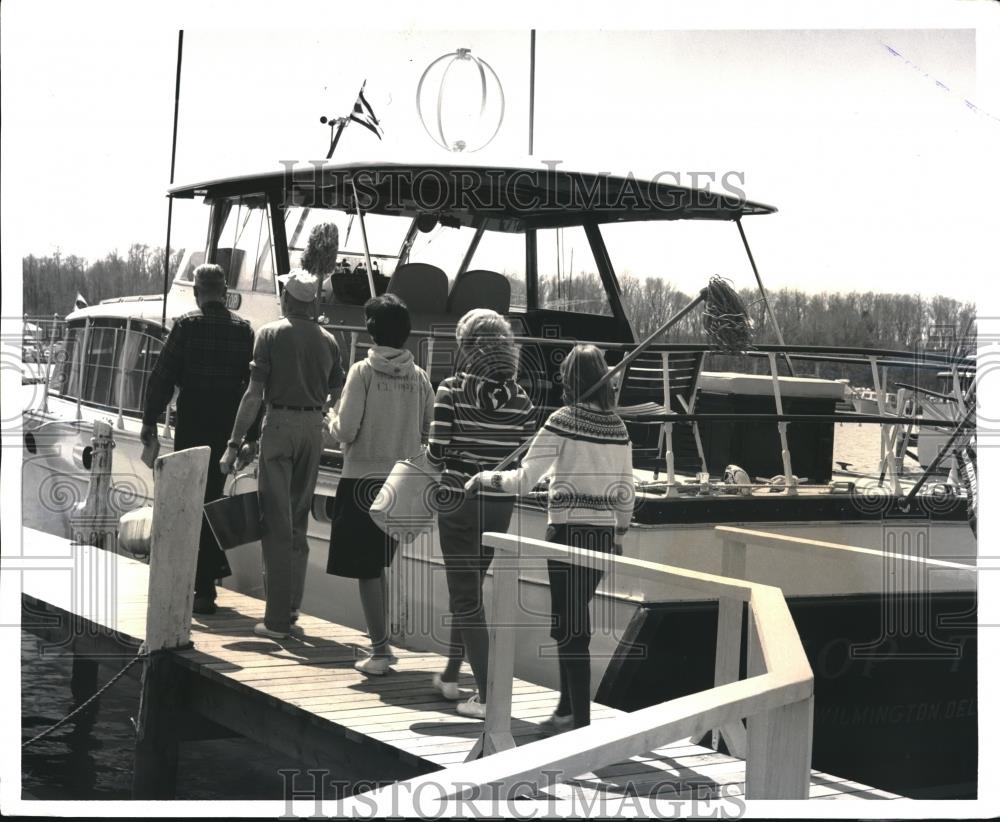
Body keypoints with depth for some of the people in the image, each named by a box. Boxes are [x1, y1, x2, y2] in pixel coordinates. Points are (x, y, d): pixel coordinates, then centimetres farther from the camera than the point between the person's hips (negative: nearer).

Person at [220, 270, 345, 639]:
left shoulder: (271, 334, -5)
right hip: (313, 428, 4)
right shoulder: (327, 340, 8)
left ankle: (278, 618, -4)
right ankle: (291, 605, 21)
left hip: (279, 424, -4)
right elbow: (338, 395, 9)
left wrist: (234, 445, -7)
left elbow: (254, 394, -9)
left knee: (277, 522, -2)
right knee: (299, 519, 16)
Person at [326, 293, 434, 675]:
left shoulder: (363, 371, -11)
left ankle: (380, 650, 0)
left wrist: (332, 419, 8)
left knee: (366, 568, 2)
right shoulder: (418, 376, 0)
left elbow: (346, 431, -13)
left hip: (363, 479, -4)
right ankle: (382, 643, 24)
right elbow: (429, 431, 3)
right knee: (378, 563, 19)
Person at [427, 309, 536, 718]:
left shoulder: (452, 391, -11)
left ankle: (487, 695, -6)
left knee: (465, 596, 2)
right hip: (500, 506, 4)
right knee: (469, 588, 21)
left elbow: (436, 453, -11)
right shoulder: (520, 399, -2)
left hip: (459, 502, -4)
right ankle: (451, 676, 33)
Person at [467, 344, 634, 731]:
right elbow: (625, 492, 12)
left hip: (569, 529, -6)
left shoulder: (563, 421, -10)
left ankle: (580, 719, -1)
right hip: (604, 532, 6)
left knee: (570, 628, -1)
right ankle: (567, 709, 24)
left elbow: (523, 479, -12)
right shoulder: (617, 427, 8)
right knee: (573, 622, 17)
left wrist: (483, 478, 3)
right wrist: (619, 534, 22)